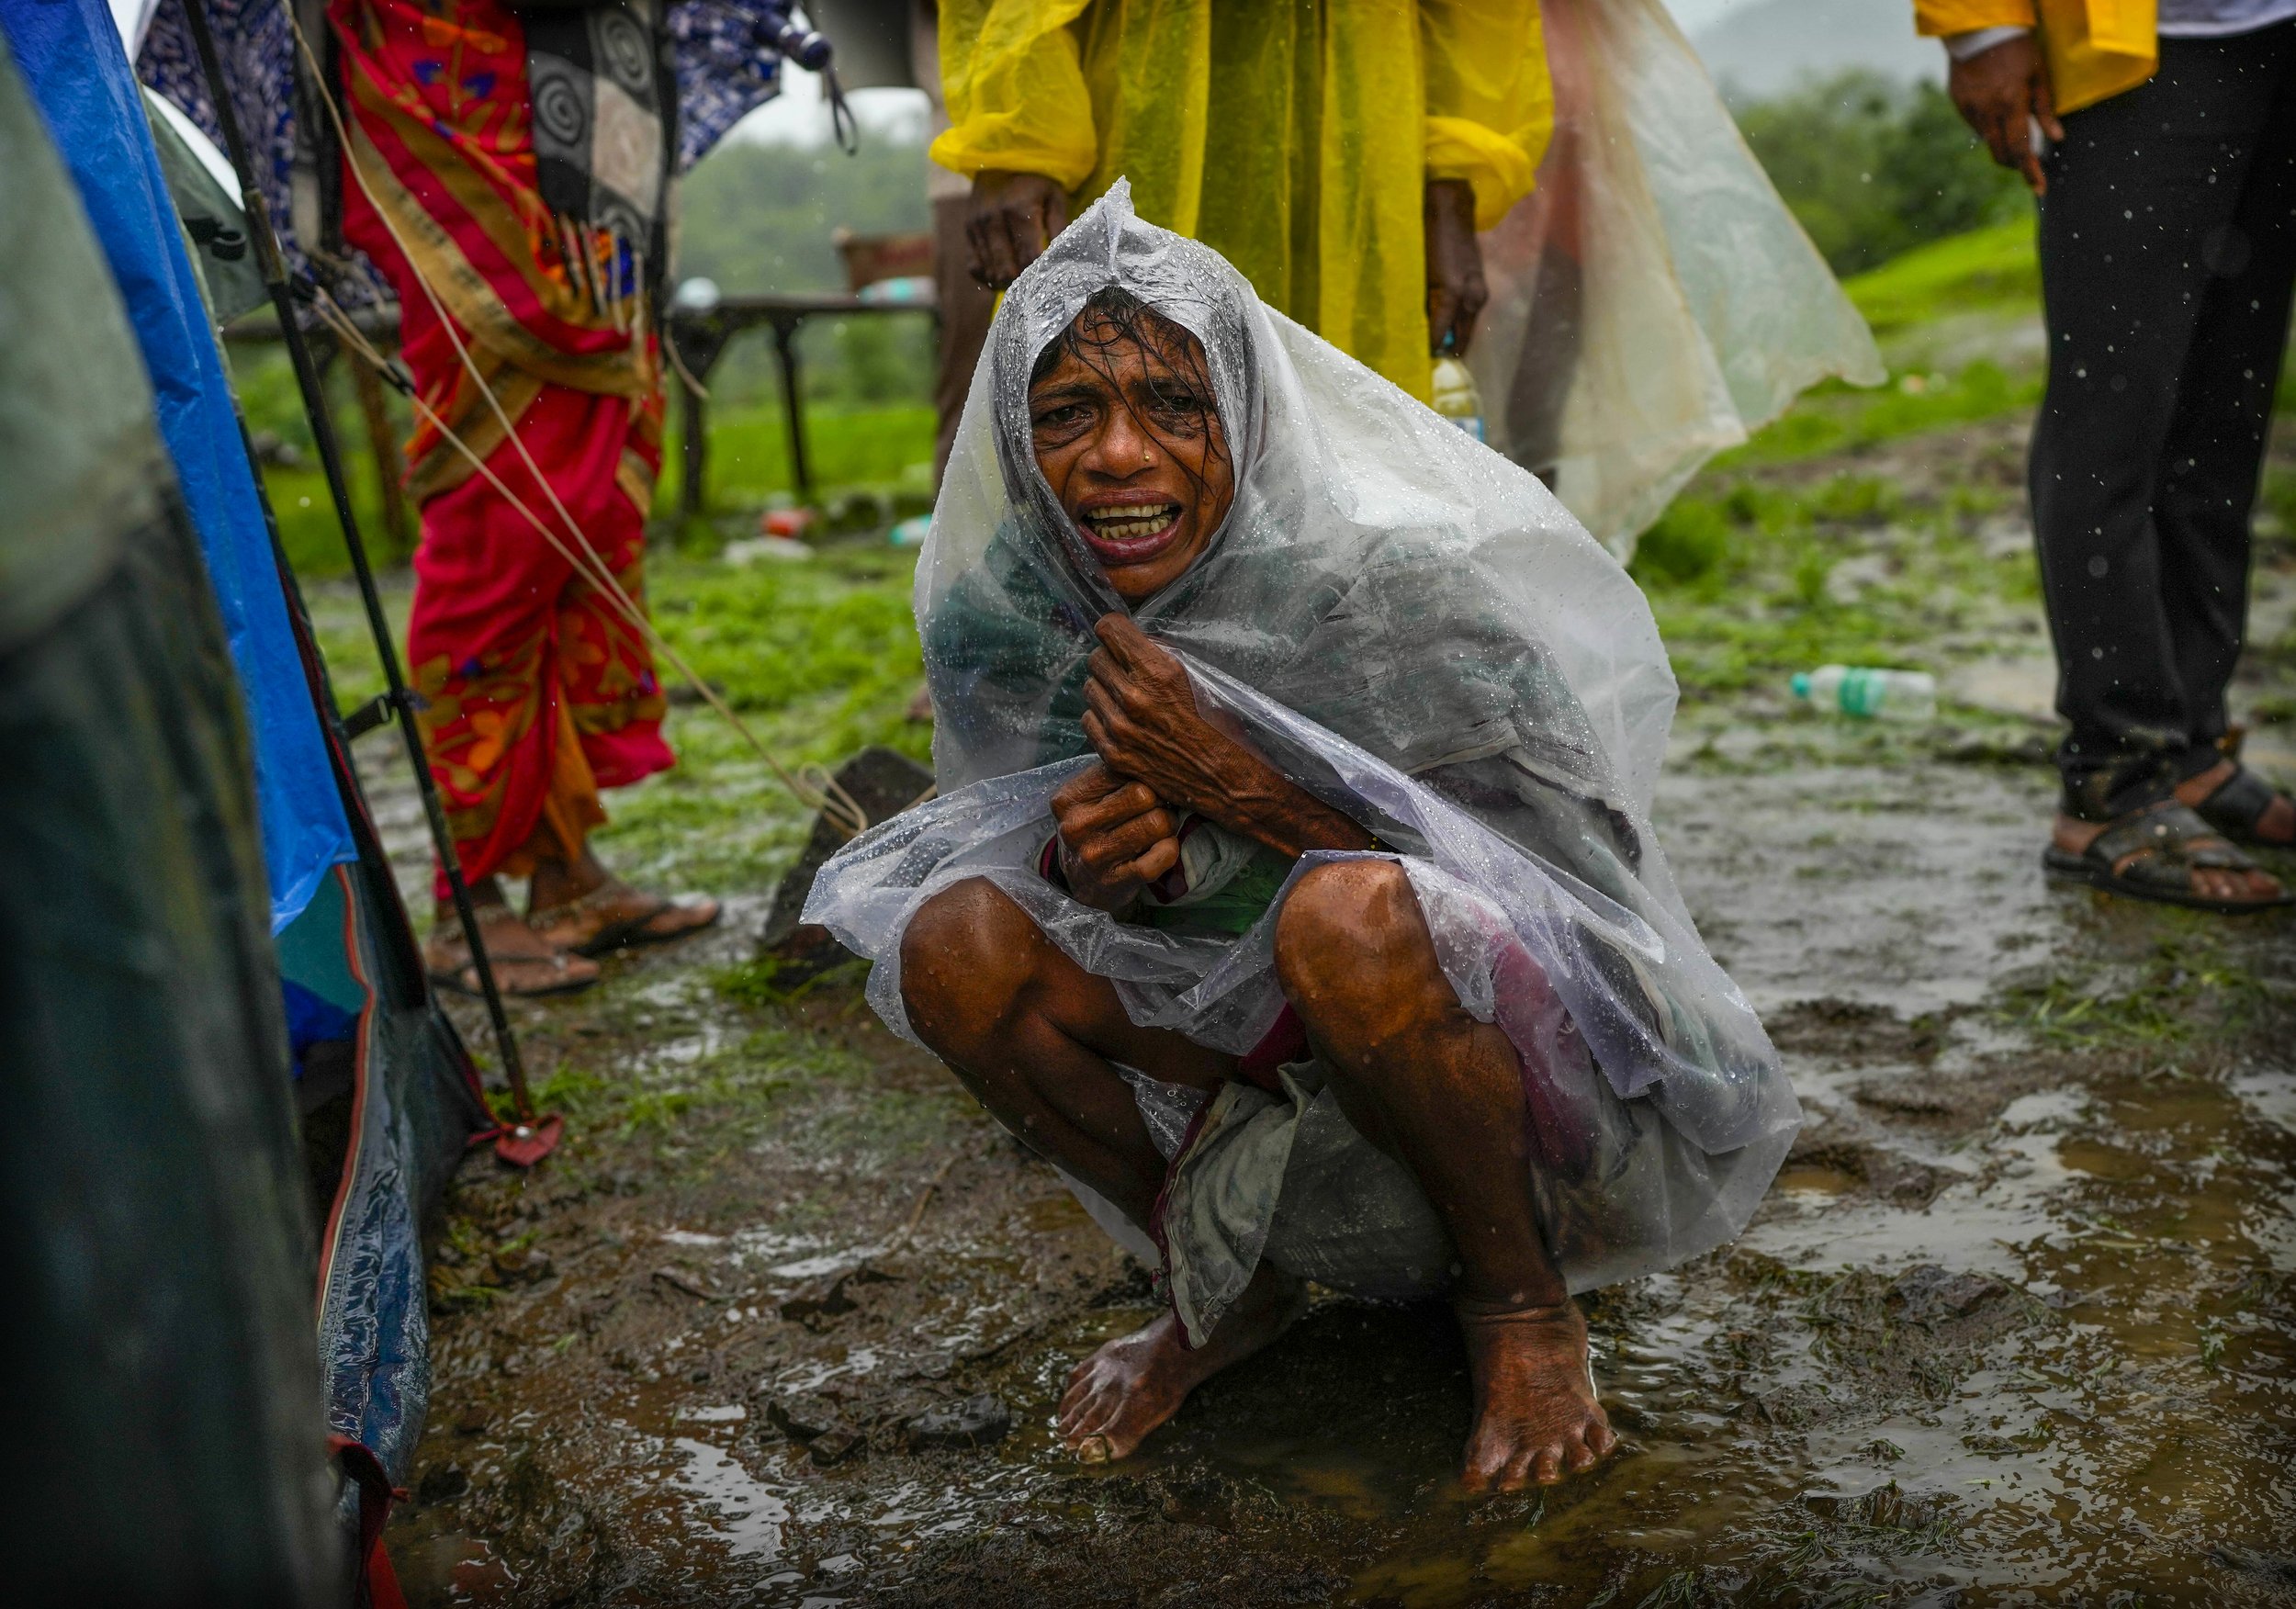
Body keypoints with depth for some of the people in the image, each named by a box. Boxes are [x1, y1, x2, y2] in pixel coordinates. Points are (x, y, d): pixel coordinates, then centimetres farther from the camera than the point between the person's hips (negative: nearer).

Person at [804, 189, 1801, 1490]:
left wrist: (1242, 785, -29)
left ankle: (1524, 1306, -7)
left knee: (1348, 910, -37)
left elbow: (1568, 867, -19)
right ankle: (1222, 1289, 5)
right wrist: (1096, 865, -23)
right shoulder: (1005, 609, -9)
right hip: (1249, 1046, 5)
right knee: (952, 937, -17)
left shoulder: (1406, 569, -23)